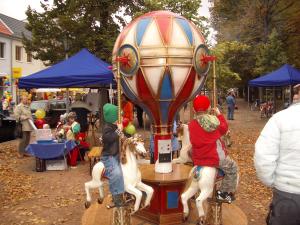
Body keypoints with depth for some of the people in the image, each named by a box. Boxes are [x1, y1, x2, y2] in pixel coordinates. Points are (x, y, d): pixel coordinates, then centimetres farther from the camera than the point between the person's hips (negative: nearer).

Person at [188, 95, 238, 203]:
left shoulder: (191, 124, -10)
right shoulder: (215, 121, -10)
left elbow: (193, 141, -1)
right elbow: (224, 129, 8)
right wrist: (219, 115, 15)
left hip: (198, 159, 2)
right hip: (216, 157, -2)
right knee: (232, 167, 22)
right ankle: (225, 192, 21)